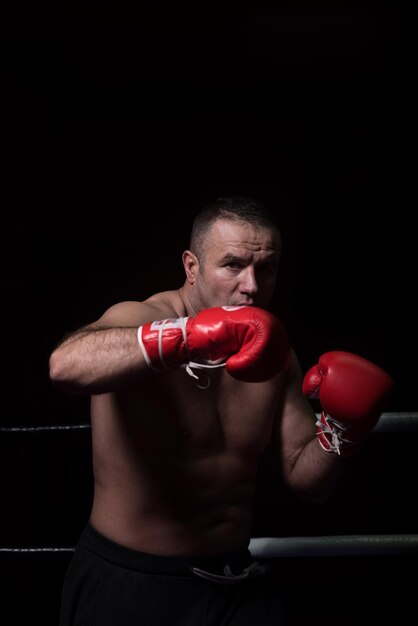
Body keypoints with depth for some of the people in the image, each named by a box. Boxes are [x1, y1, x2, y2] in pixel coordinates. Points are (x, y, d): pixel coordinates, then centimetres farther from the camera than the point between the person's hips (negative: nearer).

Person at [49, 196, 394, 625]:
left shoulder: (275, 357, 0)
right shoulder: (139, 320, -17)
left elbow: (307, 482, 5)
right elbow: (65, 366, -41)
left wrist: (341, 428, -14)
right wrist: (195, 334, -51)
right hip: (125, 586, -4)